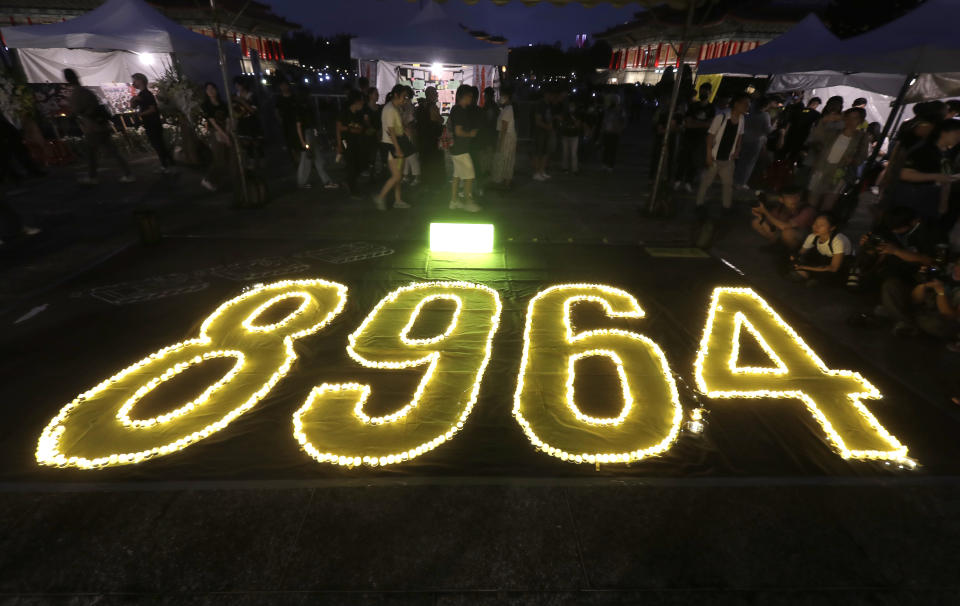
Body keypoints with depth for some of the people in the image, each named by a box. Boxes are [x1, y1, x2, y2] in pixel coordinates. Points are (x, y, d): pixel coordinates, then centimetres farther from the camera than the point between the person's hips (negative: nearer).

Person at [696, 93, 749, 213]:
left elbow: (740, 135, 14)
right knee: (706, 182, 6)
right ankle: (699, 204, 20)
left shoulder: (741, 120, 0)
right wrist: (709, 156, -17)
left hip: (728, 159, 5)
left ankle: (727, 206, 22)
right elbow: (710, 136, -15)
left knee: (728, 183, 10)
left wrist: (737, 151, 5)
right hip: (715, 158, -5)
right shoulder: (720, 117, -17)